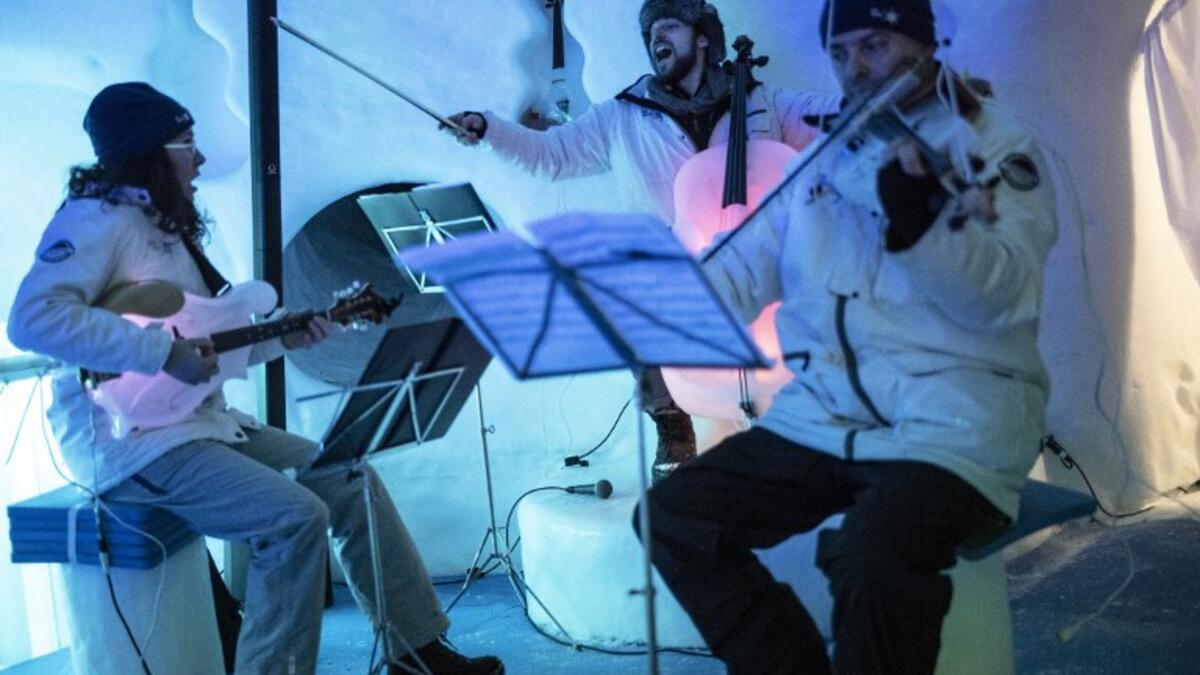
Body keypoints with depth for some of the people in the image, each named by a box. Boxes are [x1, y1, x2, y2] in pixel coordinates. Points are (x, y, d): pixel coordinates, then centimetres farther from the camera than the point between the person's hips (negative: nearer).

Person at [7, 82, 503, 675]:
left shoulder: (167, 227, 18)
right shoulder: (100, 217, -12)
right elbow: (32, 319, -26)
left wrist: (279, 337, 6)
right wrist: (163, 352, -28)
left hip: (201, 422, 10)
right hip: (129, 437, -10)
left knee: (349, 478, 4)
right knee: (297, 517, -24)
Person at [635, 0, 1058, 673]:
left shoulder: (998, 143, 1)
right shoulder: (825, 154, 19)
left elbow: (999, 291, -15)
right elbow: (743, 266, 16)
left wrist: (919, 220, -33)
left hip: (951, 412, -6)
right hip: (822, 410, 7)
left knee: (872, 559, -35)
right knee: (672, 516, -6)